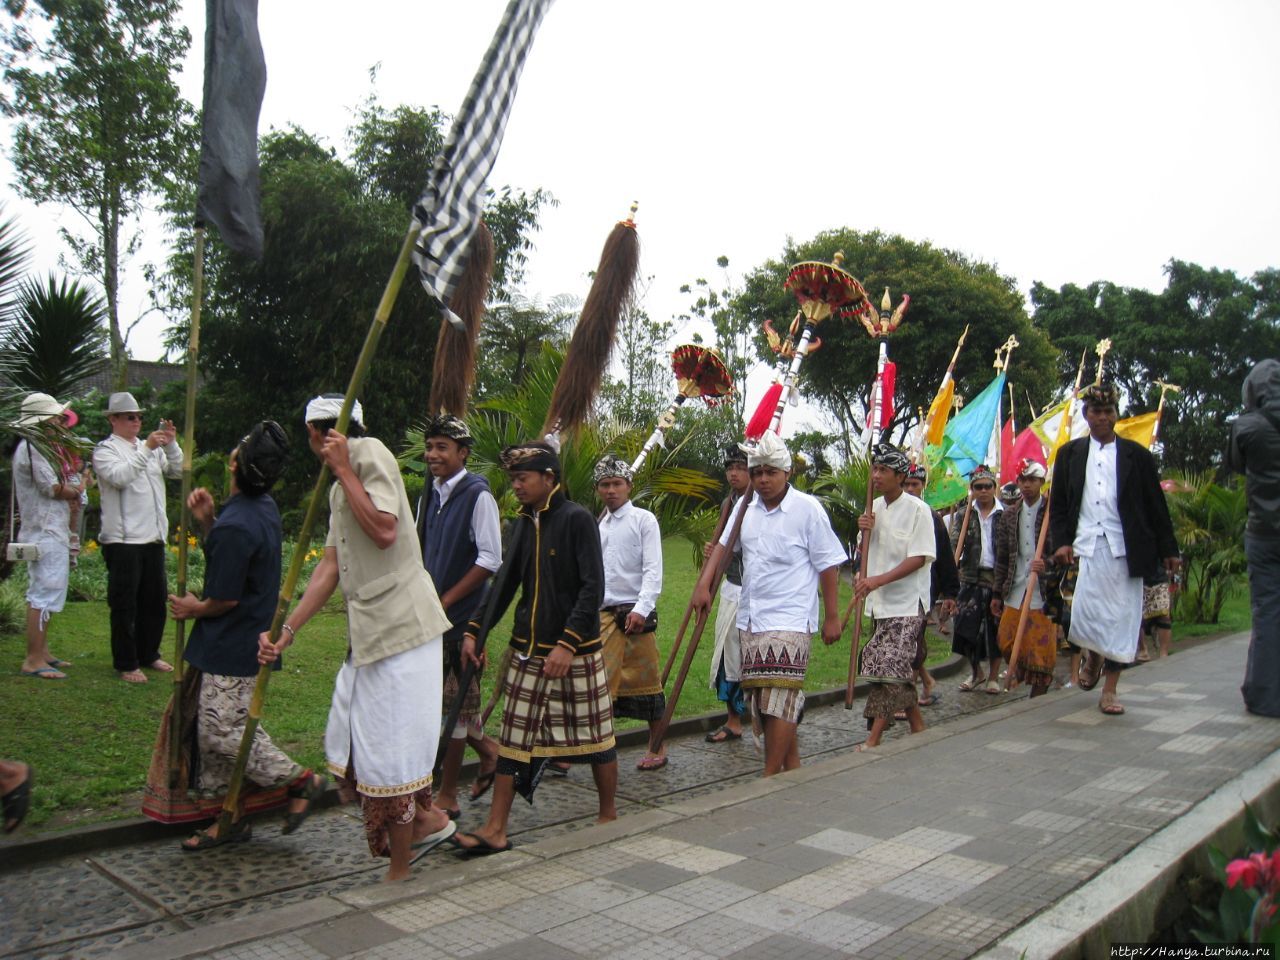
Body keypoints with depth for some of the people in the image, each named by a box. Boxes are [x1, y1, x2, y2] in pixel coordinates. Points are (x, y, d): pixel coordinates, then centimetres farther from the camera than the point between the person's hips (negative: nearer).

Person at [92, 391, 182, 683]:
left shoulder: (150, 448, 16)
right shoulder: (105, 450, -3)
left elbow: (178, 471, 9)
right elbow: (118, 476, -21)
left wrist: (171, 444, -5)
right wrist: (147, 449, -25)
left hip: (154, 538, 6)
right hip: (123, 541, -6)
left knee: (155, 599, 13)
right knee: (125, 604, 0)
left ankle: (148, 654, 27)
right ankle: (126, 664, 9)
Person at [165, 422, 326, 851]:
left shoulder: (235, 525, -25)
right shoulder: (264, 508, 6)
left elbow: (226, 598, -20)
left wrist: (194, 609, 1)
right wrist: (206, 521, 1)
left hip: (231, 648, -10)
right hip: (249, 638, 10)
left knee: (222, 733, -1)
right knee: (212, 731, 17)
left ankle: (301, 780, 12)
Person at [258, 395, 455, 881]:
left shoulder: (370, 453, -9)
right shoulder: (338, 488, 19)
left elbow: (384, 531, -22)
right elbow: (330, 566, 15)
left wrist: (342, 469, -14)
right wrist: (286, 630, 10)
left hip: (399, 623, -10)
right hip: (368, 627, 10)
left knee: (387, 748, -2)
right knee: (351, 743, 15)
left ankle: (399, 872, 13)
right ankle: (426, 819, 30)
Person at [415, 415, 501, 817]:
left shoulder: (477, 495, -12)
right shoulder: (429, 497, 11)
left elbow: (490, 559, -16)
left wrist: (445, 601, -15)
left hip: (461, 617, -7)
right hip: (430, 617, 7)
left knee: (453, 702, 3)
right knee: (437, 698, 13)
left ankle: (446, 795, 16)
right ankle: (487, 748, 35)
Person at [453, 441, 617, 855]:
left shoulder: (577, 519, -12)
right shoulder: (525, 523, 10)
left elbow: (593, 589, -16)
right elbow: (505, 582, 15)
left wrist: (568, 643, -22)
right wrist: (474, 631, 9)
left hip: (576, 651, -6)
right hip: (527, 650, 7)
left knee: (594, 735, 8)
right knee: (514, 738, 7)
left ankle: (609, 816, 26)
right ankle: (495, 830, 13)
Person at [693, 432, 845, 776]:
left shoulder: (808, 509, -8)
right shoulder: (746, 507, 8)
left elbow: (828, 565, -6)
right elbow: (723, 545, 15)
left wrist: (832, 617, -6)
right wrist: (703, 584, 2)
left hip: (789, 621, -6)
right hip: (750, 619, 7)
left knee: (780, 698, -11)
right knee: (763, 700, 11)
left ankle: (769, 779, -5)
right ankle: (792, 767, 24)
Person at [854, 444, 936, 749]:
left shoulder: (917, 509, -10)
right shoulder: (874, 508, 10)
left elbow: (919, 558, -16)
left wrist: (879, 580, -23)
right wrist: (865, 531, -2)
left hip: (906, 602, -7)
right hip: (881, 601, 7)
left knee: (889, 666, -11)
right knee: (898, 668, 12)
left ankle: (874, 739, -8)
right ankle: (917, 726, 25)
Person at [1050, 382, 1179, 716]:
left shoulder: (1136, 455, 7)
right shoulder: (1070, 454, 11)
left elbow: (1156, 506, 7)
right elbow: (1057, 504, 11)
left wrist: (1168, 550, 4)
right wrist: (1061, 541, -2)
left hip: (1125, 548, 0)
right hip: (1086, 546, 0)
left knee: (1121, 618, 2)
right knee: (1085, 613, -7)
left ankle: (1109, 690, 13)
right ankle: (1093, 661, 25)